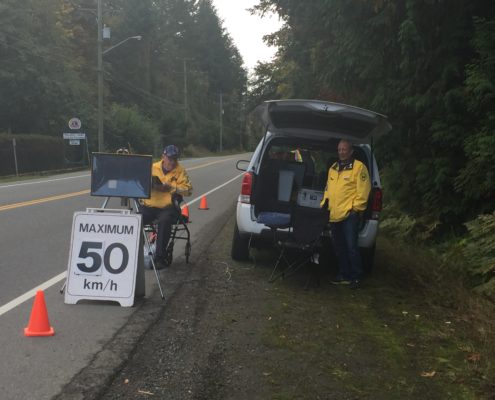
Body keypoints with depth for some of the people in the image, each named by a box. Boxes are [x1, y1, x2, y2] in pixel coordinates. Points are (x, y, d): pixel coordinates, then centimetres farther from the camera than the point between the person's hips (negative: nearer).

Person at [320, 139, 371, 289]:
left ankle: (356, 277, 4)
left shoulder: (359, 167, -5)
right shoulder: (333, 168, 18)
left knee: (351, 247, -7)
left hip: (350, 214, -7)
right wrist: (324, 203, 16)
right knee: (339, 247, 13)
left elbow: (363, 190, -9)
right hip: (334, 215, 7)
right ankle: (344, 275, 24)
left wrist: (356, 208, -12)